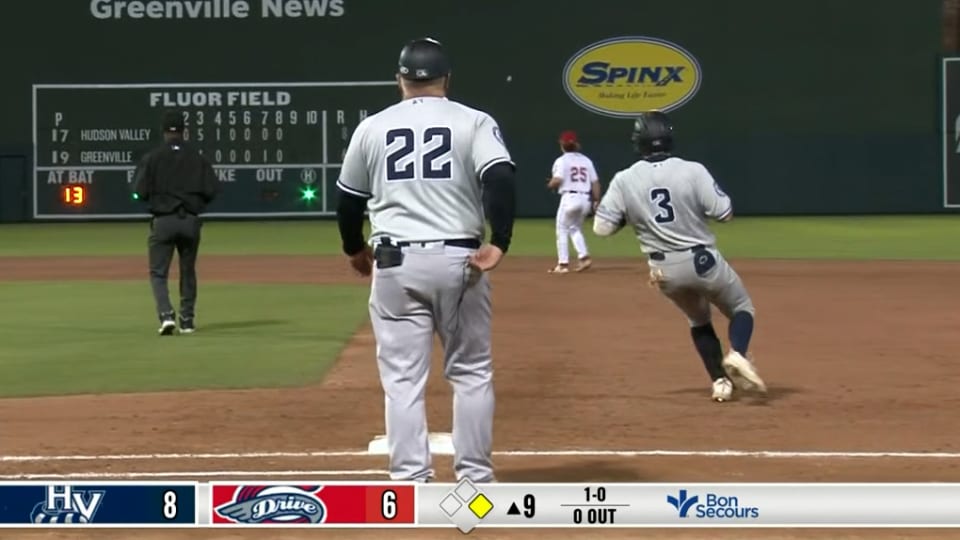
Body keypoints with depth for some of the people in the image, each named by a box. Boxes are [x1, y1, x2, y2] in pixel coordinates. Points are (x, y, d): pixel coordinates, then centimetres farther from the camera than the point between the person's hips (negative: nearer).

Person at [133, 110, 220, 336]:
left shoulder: (152, 157, -4)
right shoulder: (198, 157, 2)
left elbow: (140, 191, -7)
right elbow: (212, 190, -3)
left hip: (163, 221, -2)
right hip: (191, 221, 2)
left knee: (158, 272, 4)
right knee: (188, 272, 16)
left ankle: (166, 315, -15)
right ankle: (187, 321, 18)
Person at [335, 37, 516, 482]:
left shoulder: (372, 128, 8)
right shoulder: (474, 122, 2)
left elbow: (348, 200, 16)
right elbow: (501, 179, -15)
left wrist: (355, 249, 32)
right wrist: (499, 243, -16)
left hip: (396, 264, 1)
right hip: (459, 261, -1)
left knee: (403, 379, 4)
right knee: (471, 373, 12)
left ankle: (410, 485, 1)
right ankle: (475, 480, 14)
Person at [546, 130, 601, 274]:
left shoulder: (562, 160, -4)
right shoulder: (586, 160, 11)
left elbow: (557, 181, -15)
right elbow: (595, 183, 8)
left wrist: (550, 184, 7)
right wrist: (596, 201, 12)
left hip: (569, 197, -5)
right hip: (586, 199, 5)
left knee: (562, 230, 4)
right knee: (575, 228, 22)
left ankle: (563, 264, 2)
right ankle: (583, 256, 7)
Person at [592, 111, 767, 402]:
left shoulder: (624, 181, -8)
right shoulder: (692, 171, -14)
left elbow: (601, 227, -6)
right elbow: (724, 212, -12)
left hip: (664, 271, 3)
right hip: (703, 260, -3)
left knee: (699, 321, 27)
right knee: (742, 308, 18)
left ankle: (720, 380, 17)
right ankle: (737, 354, -10)